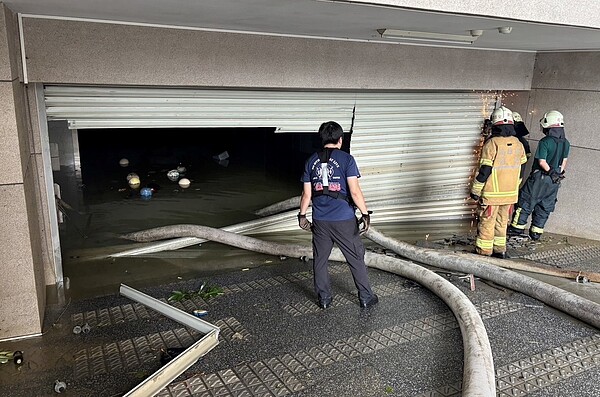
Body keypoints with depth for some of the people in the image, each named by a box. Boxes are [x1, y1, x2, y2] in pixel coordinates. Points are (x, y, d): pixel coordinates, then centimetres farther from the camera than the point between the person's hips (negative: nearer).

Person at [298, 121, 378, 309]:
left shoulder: (311, 161, 5)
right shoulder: (346, 159, -8)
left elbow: (307, 194, 6)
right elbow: (355, 191, -14)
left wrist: (302, 215, 15)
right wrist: (365, 213, -7)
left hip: (320, 220, 4)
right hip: (344, 219, -3)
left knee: (320, 260, 14)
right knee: (356, 258, 9)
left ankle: (324, 298, 22)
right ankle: (366, 297, 19)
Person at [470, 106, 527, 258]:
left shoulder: (491, 144, -16)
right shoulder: (518, 144, 4)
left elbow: (485, 170, -16)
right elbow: (521, 169, 13)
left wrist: (475, 190, -8)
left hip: (492, 193, -6)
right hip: (510, 193, 6)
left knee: (487, 222, 4)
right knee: (502, 221, 17)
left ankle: (484, 251, 11)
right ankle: (500, 250, 24)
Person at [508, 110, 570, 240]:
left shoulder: (545, 142, -16)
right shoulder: (566, 143, 5)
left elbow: (542, 162, -20)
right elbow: (564, 161, 11)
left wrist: (551, 172, -10)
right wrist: (558, 173, 16)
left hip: (540, 177, -6)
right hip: (555, 182, 6)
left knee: (526, 202, 5)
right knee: (544, 206, 12)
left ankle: (517, 227, 8)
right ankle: (536, 232, 16)